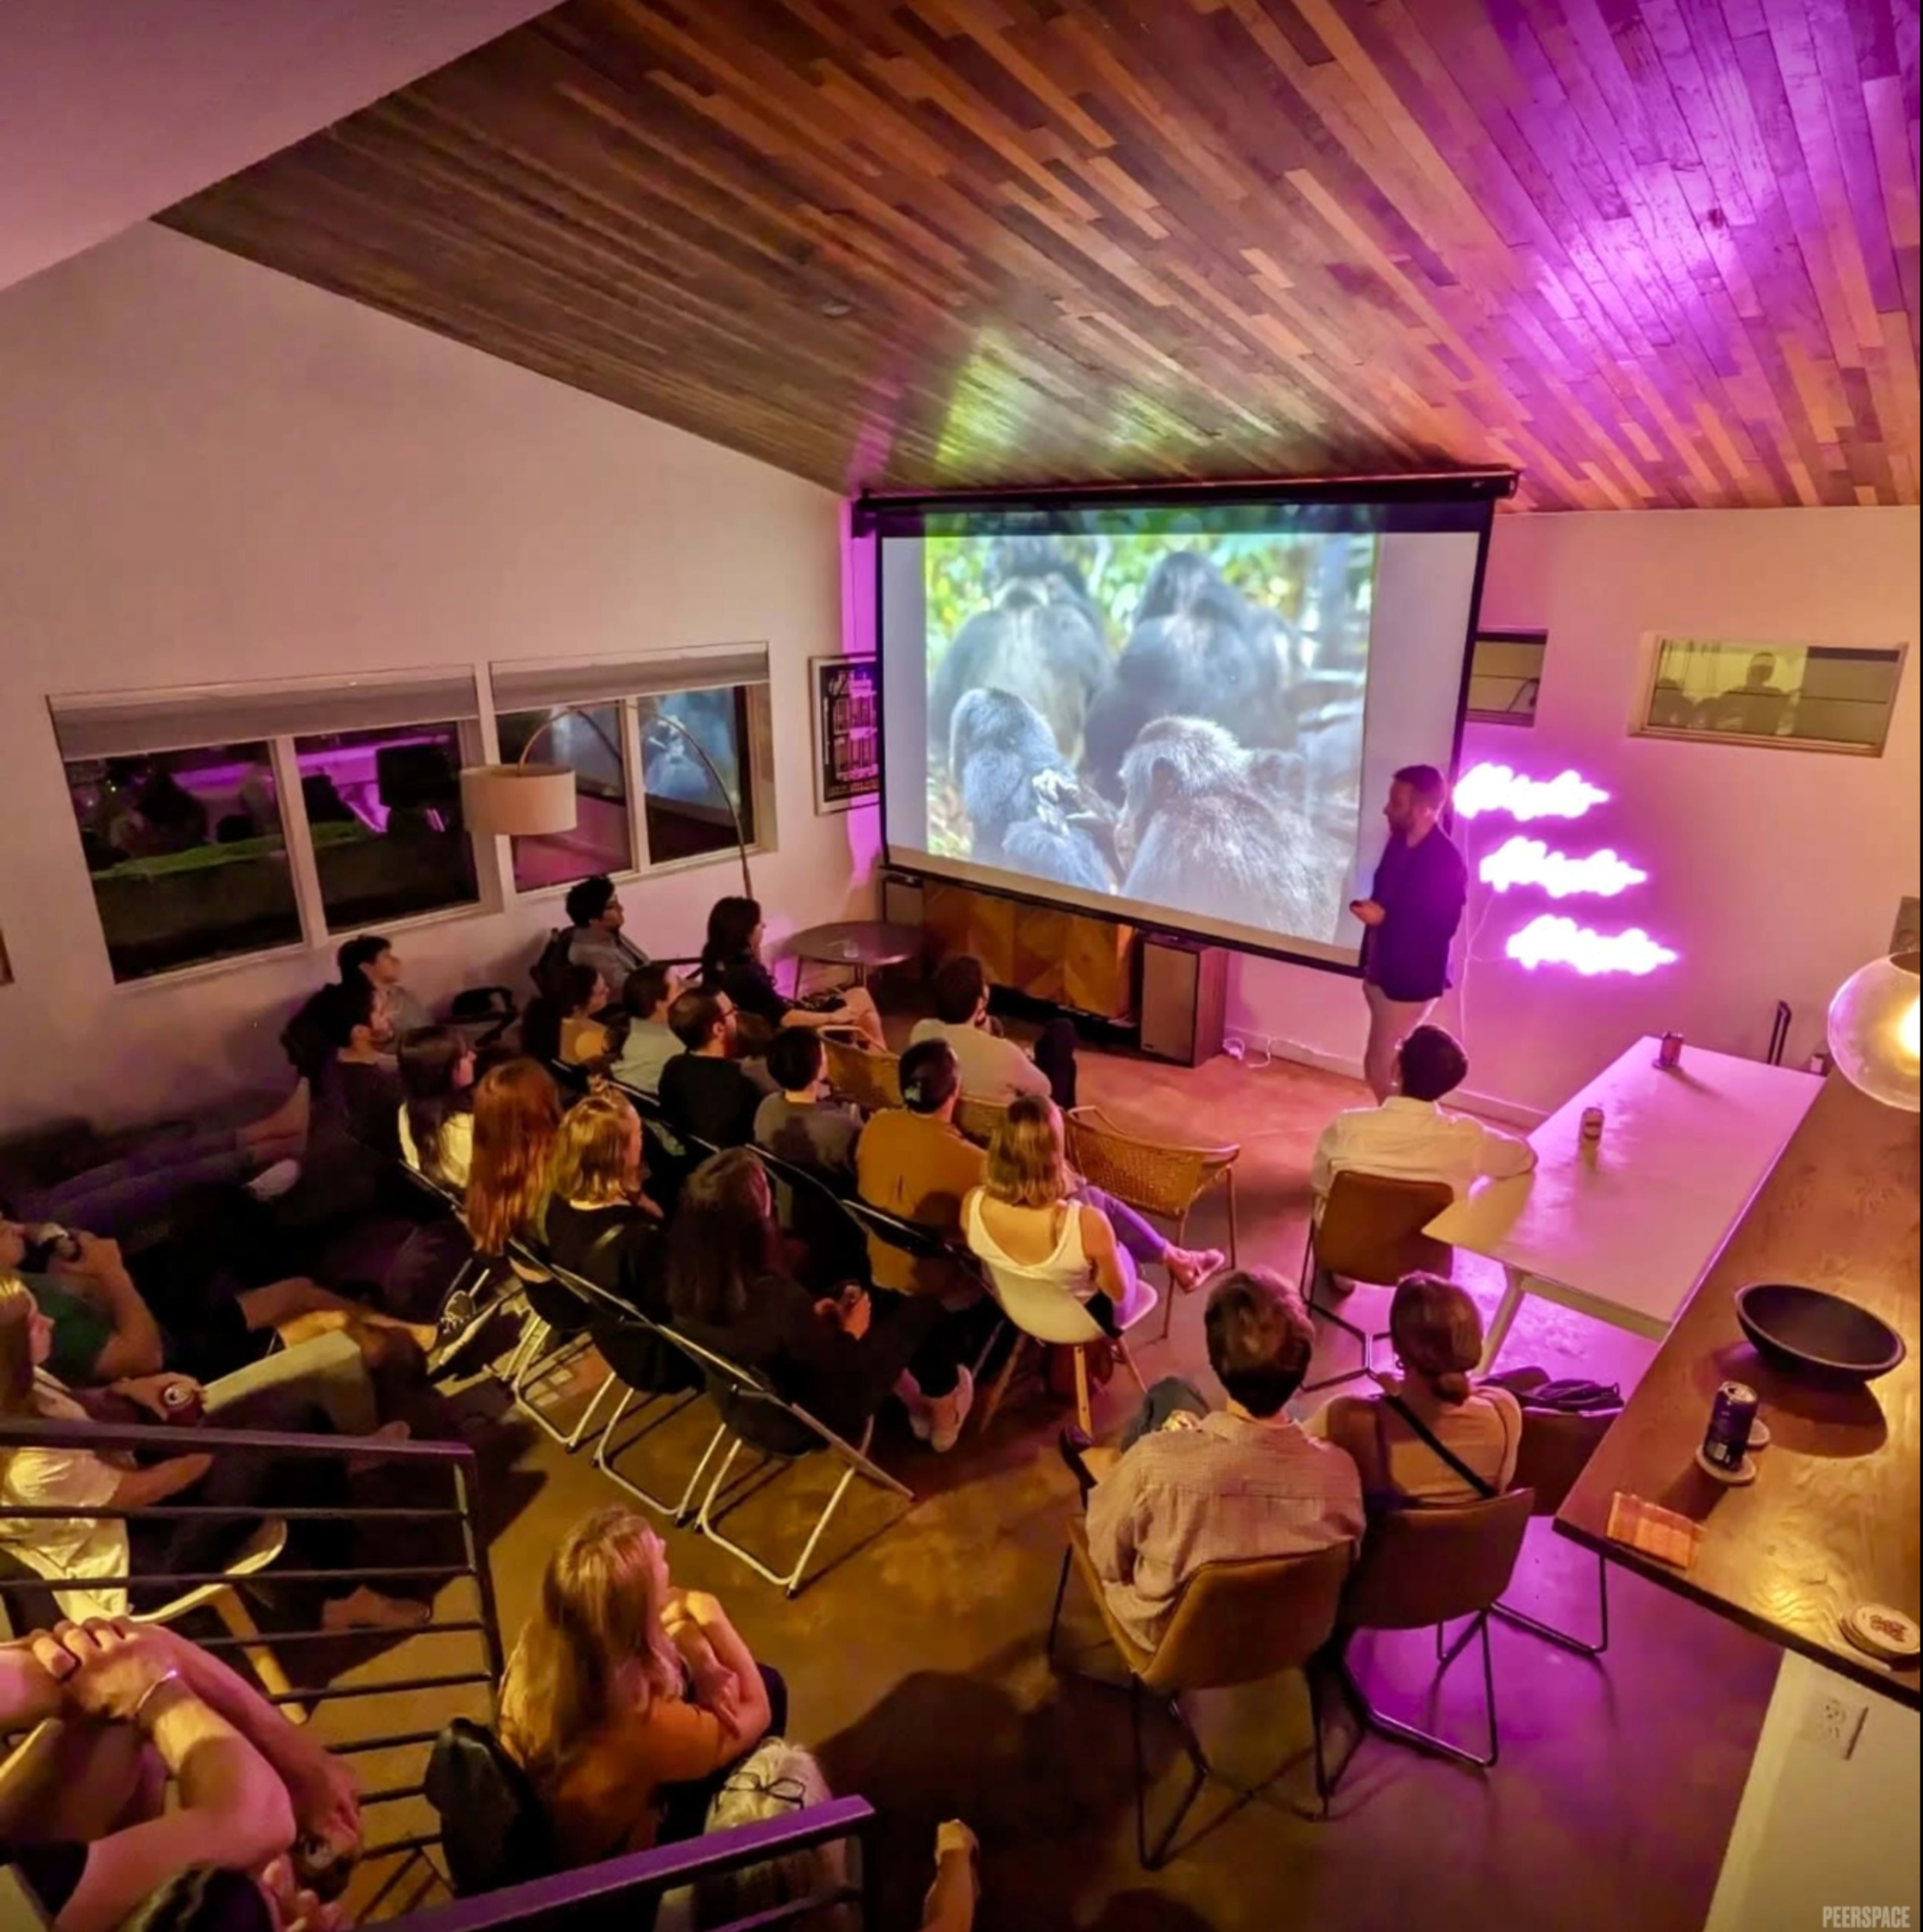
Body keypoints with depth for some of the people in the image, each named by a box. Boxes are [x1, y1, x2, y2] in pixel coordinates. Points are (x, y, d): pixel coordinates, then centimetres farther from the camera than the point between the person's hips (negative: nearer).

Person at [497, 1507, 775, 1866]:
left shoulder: (536, 1645, -26)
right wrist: (712, 1620, -23)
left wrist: (687, 1638, -24)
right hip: (614, 1865, -5)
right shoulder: (644, 1724, -42)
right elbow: (757, 1712, -22)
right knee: (769, 1688, 7)